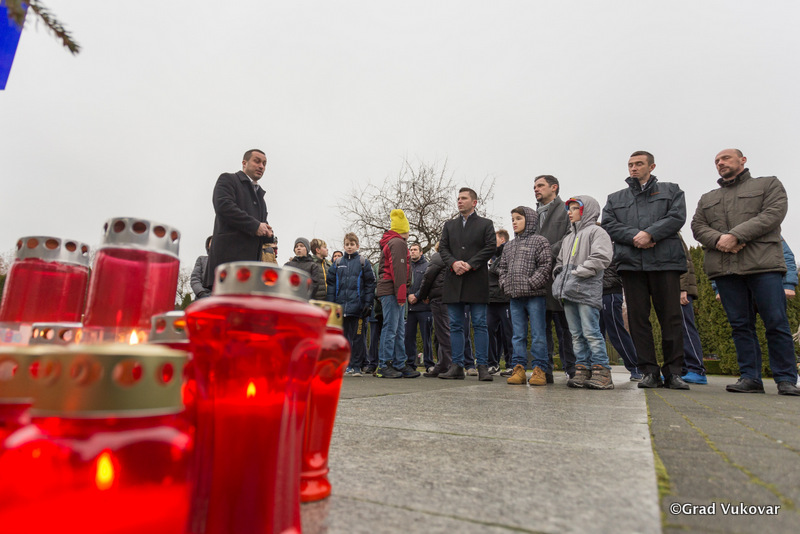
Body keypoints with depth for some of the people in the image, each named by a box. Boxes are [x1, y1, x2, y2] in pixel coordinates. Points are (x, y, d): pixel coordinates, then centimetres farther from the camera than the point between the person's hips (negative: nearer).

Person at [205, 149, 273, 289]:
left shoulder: (260, 194, 30)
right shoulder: (228, 179, 8)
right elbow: (223, 206, -11)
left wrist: (266, 231, 4)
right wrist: (255, 226, -12)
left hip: (251, 259, 7)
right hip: (229, 256, -7)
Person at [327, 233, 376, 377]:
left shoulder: (364, 262, 4)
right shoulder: (337, 263, 13)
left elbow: (370, 284, 0)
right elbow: (331, 284, 10)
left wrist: (368, 303, -8)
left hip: (358, 306, -3)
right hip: (341, 306, 3)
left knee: (358, 336, 0)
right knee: (343, 336, 9)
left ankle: (356, 366, 10)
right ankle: (345, 365, 19)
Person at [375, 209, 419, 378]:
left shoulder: (389, 243, 23)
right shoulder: (398, 243, -8)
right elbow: (398, 269, -17)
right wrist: (401, 294, -19)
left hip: (389, 292, 10)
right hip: (392, 292, -10)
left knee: (399, 331, 11)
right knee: (390, 328, -7)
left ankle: (399, 364, 16)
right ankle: (384, 366, -2)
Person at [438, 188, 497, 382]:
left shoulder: (486, 224, 9)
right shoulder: (449, 225, 19)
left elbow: (490, 248, -2)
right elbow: (442, 247, 10)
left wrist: (470, 264, -13)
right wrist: (453, 263, -10)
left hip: (476, 281, -3)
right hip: (453, 281, 4)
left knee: (480, 324, -1)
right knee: (456, 326, 5)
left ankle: (483, 366, 5)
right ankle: (457, 366, 10)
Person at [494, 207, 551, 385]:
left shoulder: (539, 241, 0)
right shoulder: (510, 245, 19)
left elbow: (546, 265, -8)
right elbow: (501, 267, 21)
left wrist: (532, 283, -14)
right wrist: (505, 283, 5)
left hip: (535, 295, -6)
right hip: (515, 296, 6)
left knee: (538, 334, -1)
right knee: (518, 334, 7)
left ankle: (539, 369, 5)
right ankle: (518, 368, 12)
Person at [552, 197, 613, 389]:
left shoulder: (596, 231, 0)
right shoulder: (568, 237, 24)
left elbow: (601, 258, -14)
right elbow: (559, 261, 28)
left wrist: (577, 272, -14)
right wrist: (559, 277, 9)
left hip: (587, 291, -8)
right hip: (568, 293, 8)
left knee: (591, 332, -9)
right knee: (576, 334, 8)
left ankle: (601, 372, -2)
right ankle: (582, 369, 13)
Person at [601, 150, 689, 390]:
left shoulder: (671, 190, 18)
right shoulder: (615, 198, 22)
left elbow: (677, 217, 2)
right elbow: (608, 224, 7)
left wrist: (650, 233, -12)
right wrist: (634, 236, -9)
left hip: (665, 261, -1)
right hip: (631, 263, 2)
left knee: (671, 317, -2)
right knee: (638, 318, 0)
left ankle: (673, 372, 9)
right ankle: (650, 372, 7)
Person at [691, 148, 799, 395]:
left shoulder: (769, 184, 14)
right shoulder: (707, 199, 24)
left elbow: (773, 214, -3)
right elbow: (697, 226, 12)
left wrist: (735, 235, -14)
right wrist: (718, 240, -9)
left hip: (763, 263, -3)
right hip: (724, 268, 3)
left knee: (777, 323, -4)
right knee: (740, 324, 2)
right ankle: (750, 377, 6)